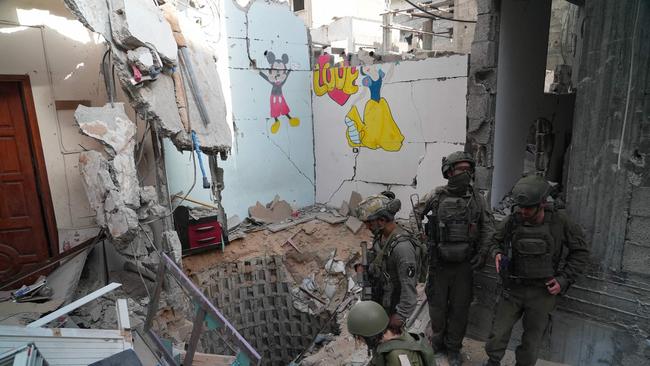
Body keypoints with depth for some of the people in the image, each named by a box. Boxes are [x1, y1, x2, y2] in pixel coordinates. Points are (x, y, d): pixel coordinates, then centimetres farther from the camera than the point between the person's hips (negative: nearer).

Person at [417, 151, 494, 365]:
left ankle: (453, 348, 31)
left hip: (464, 265, 1)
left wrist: (482, 253, -3)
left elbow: (487, 229, 6)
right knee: (437, 305, 11)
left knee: (460, 308, 11)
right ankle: (437, 343, 36)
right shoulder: (436, 197, -7)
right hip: (439, 263, -1)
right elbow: (414, 218, 3)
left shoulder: (476, 199, 0)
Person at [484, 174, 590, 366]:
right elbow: (496, 240, 12)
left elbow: (580, 251, 2)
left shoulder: (560, 221, -10)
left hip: (543, 292, -1)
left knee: (532, 340, 13)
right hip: (512, 289, 1)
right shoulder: (512, 221, -7)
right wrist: (497, 253, -10)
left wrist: (564, 279, -7)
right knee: (498, 333, 6)